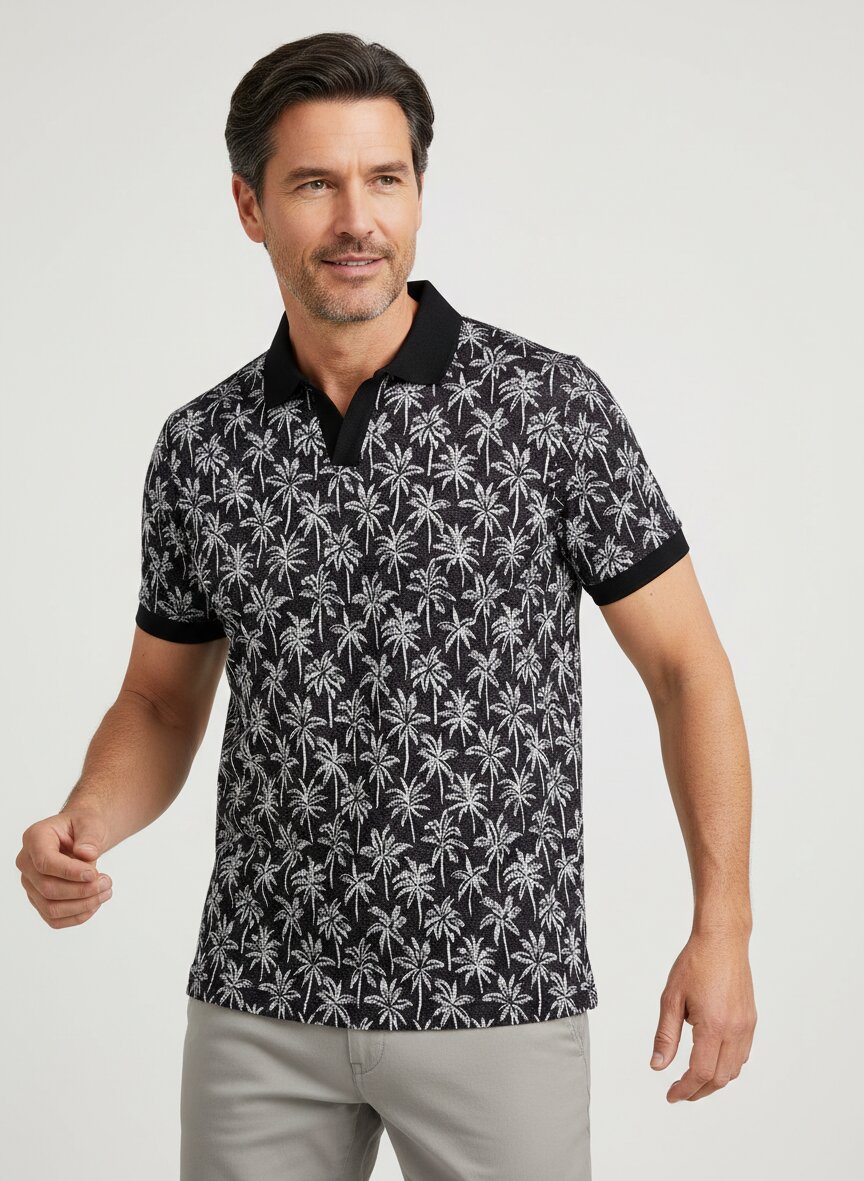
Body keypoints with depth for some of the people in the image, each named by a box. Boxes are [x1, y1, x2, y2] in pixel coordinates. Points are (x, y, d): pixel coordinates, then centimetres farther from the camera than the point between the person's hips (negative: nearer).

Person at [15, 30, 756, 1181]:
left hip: (499, 996, -3)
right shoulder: (199, 446, 3)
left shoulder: (551, 403, -7)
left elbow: (686, 665, -2)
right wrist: (84, 828, -9)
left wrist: (722, 929, -7)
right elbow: (162, 703, 12)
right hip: (260, 1000, 3)